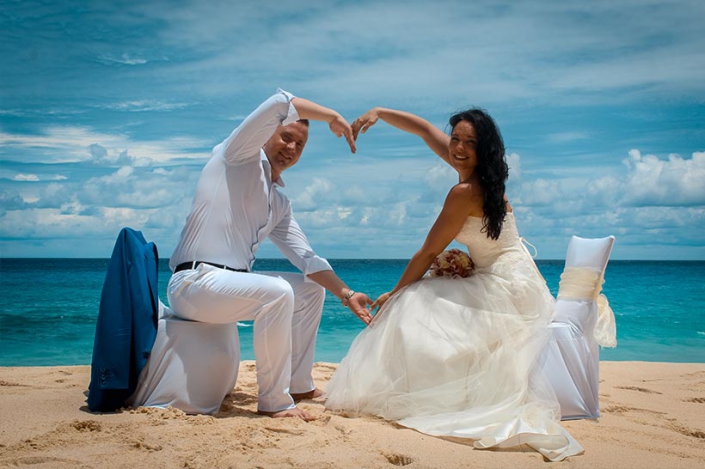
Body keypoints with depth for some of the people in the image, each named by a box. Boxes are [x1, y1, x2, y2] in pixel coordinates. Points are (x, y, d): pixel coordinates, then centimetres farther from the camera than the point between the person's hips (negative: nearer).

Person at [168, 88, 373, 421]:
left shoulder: (280, 204, 17)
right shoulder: (239, 156, -3)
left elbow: (307, 258, 14)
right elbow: (280, 104, -17)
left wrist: (346, 294, 4)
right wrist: (333, 117, -5)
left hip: (230, 281, 9)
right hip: (193, 282, -9)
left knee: (311, 290, 15)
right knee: (277, 292, -31)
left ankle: (299, 385, 17)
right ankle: (274, 402, -20)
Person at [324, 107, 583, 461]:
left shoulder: (465, 192, -22)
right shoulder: (477, 174, 3)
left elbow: (429, 253, -15)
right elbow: (424, 129, 14)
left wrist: (394, 295, -5)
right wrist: (379, 112, 5)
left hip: (506, 290, -10)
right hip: (516, 284, 10)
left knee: (414, 312, -10)